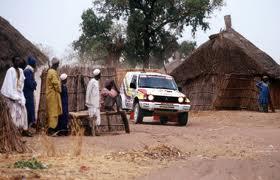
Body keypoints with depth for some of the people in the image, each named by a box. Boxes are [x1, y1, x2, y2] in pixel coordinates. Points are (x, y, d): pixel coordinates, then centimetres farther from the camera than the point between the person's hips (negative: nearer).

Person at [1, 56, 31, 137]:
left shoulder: (21, 71, 10)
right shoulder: (10, 71, -12)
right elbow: (9, 84, -15)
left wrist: (20, 96, 5)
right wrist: (12, 96, -18)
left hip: (19, 94, 7)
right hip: (12, 95, -7)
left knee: (22, 111, 5)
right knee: (14, 112, -7)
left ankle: (24, 130, 9)